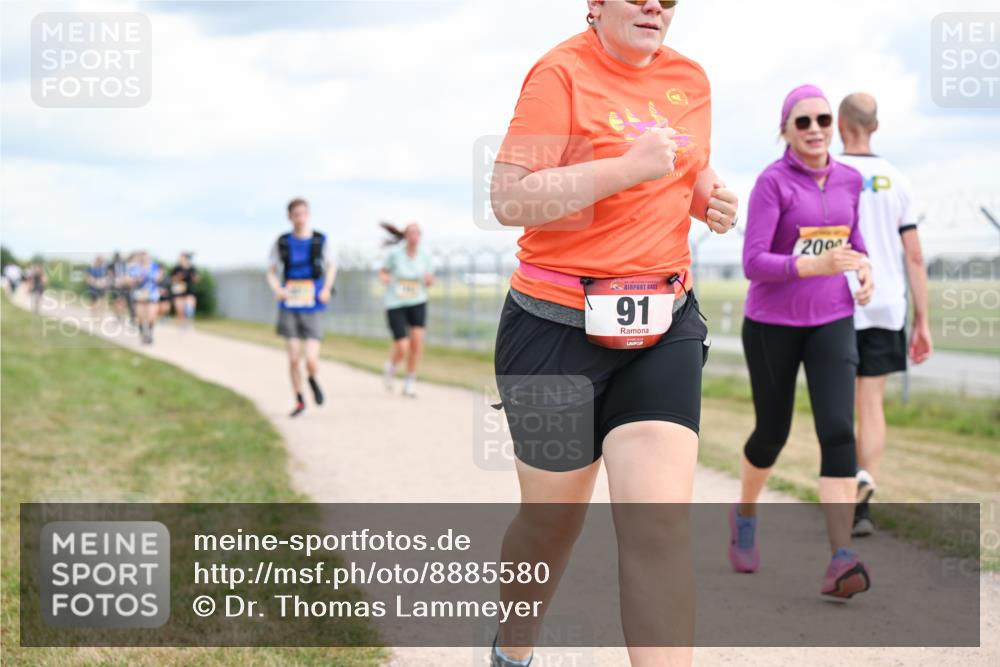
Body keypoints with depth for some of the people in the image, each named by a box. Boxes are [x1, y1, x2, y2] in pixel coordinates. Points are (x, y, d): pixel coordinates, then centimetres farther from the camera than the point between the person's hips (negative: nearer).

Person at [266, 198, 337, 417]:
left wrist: (327, 288, -3)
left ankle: (313, 381, 25)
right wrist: (277, 289, -14)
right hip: (289, 309, 1)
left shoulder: (321, 240, -2)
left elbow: (331, 266, 14)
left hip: (313, 310, -1)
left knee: (311, 360, -11)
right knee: (294, 358, -1)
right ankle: (299, 401, 20)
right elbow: (271, 272, 7)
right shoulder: (282, 243, -1)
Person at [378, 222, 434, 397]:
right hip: (395, 304, -3)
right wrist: (384, 278, -18)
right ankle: (391, 366, 28)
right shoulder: (395, 253, -11)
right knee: (402, 348, -9)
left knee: (417, 340, -15)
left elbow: (430, 282, 7)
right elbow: (382, 272, 4)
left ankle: (410, 382, 3)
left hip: (417, 303, 3)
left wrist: (429, 279, -15)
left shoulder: (425, 255, -3)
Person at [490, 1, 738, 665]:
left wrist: (713, 197, 5)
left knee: (661, 528, -10)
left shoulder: (691, 79, 9)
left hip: (663, 328, 4)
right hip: (559, 328, -4)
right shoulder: (562, 74, -11)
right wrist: (628, 168, -24)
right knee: (553, 522, 11)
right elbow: (509, 199, -20)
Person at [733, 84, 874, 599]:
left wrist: (864, 265, 1)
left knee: (838, 431, -16)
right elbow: (753, 263, -17)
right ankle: (745, 514, 43)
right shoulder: (772, 182, -11)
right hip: (772, 324, -3)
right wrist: (817, 265, -31)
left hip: (831, 323, 3)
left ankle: (841, 561, -21)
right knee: (772, 434, 12)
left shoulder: (849, 180, 4)